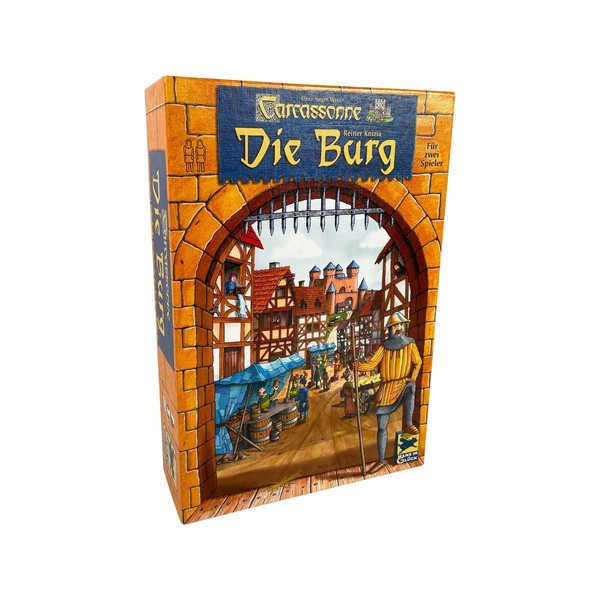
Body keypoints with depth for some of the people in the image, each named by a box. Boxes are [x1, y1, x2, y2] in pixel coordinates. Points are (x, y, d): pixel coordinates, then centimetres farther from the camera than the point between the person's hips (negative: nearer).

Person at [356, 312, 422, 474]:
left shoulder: (410, 344, 1)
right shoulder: (384, 347, 1)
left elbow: (417, 363, 8)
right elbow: (371, 364, -4)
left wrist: (413, 378, -7)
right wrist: (357, 366, -23)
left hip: (404, 383, -1)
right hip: (387, 387, 1)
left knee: (411, 388, -40)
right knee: (381, 426, 1)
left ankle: (408, 425, -28)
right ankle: (381, 460, 11)